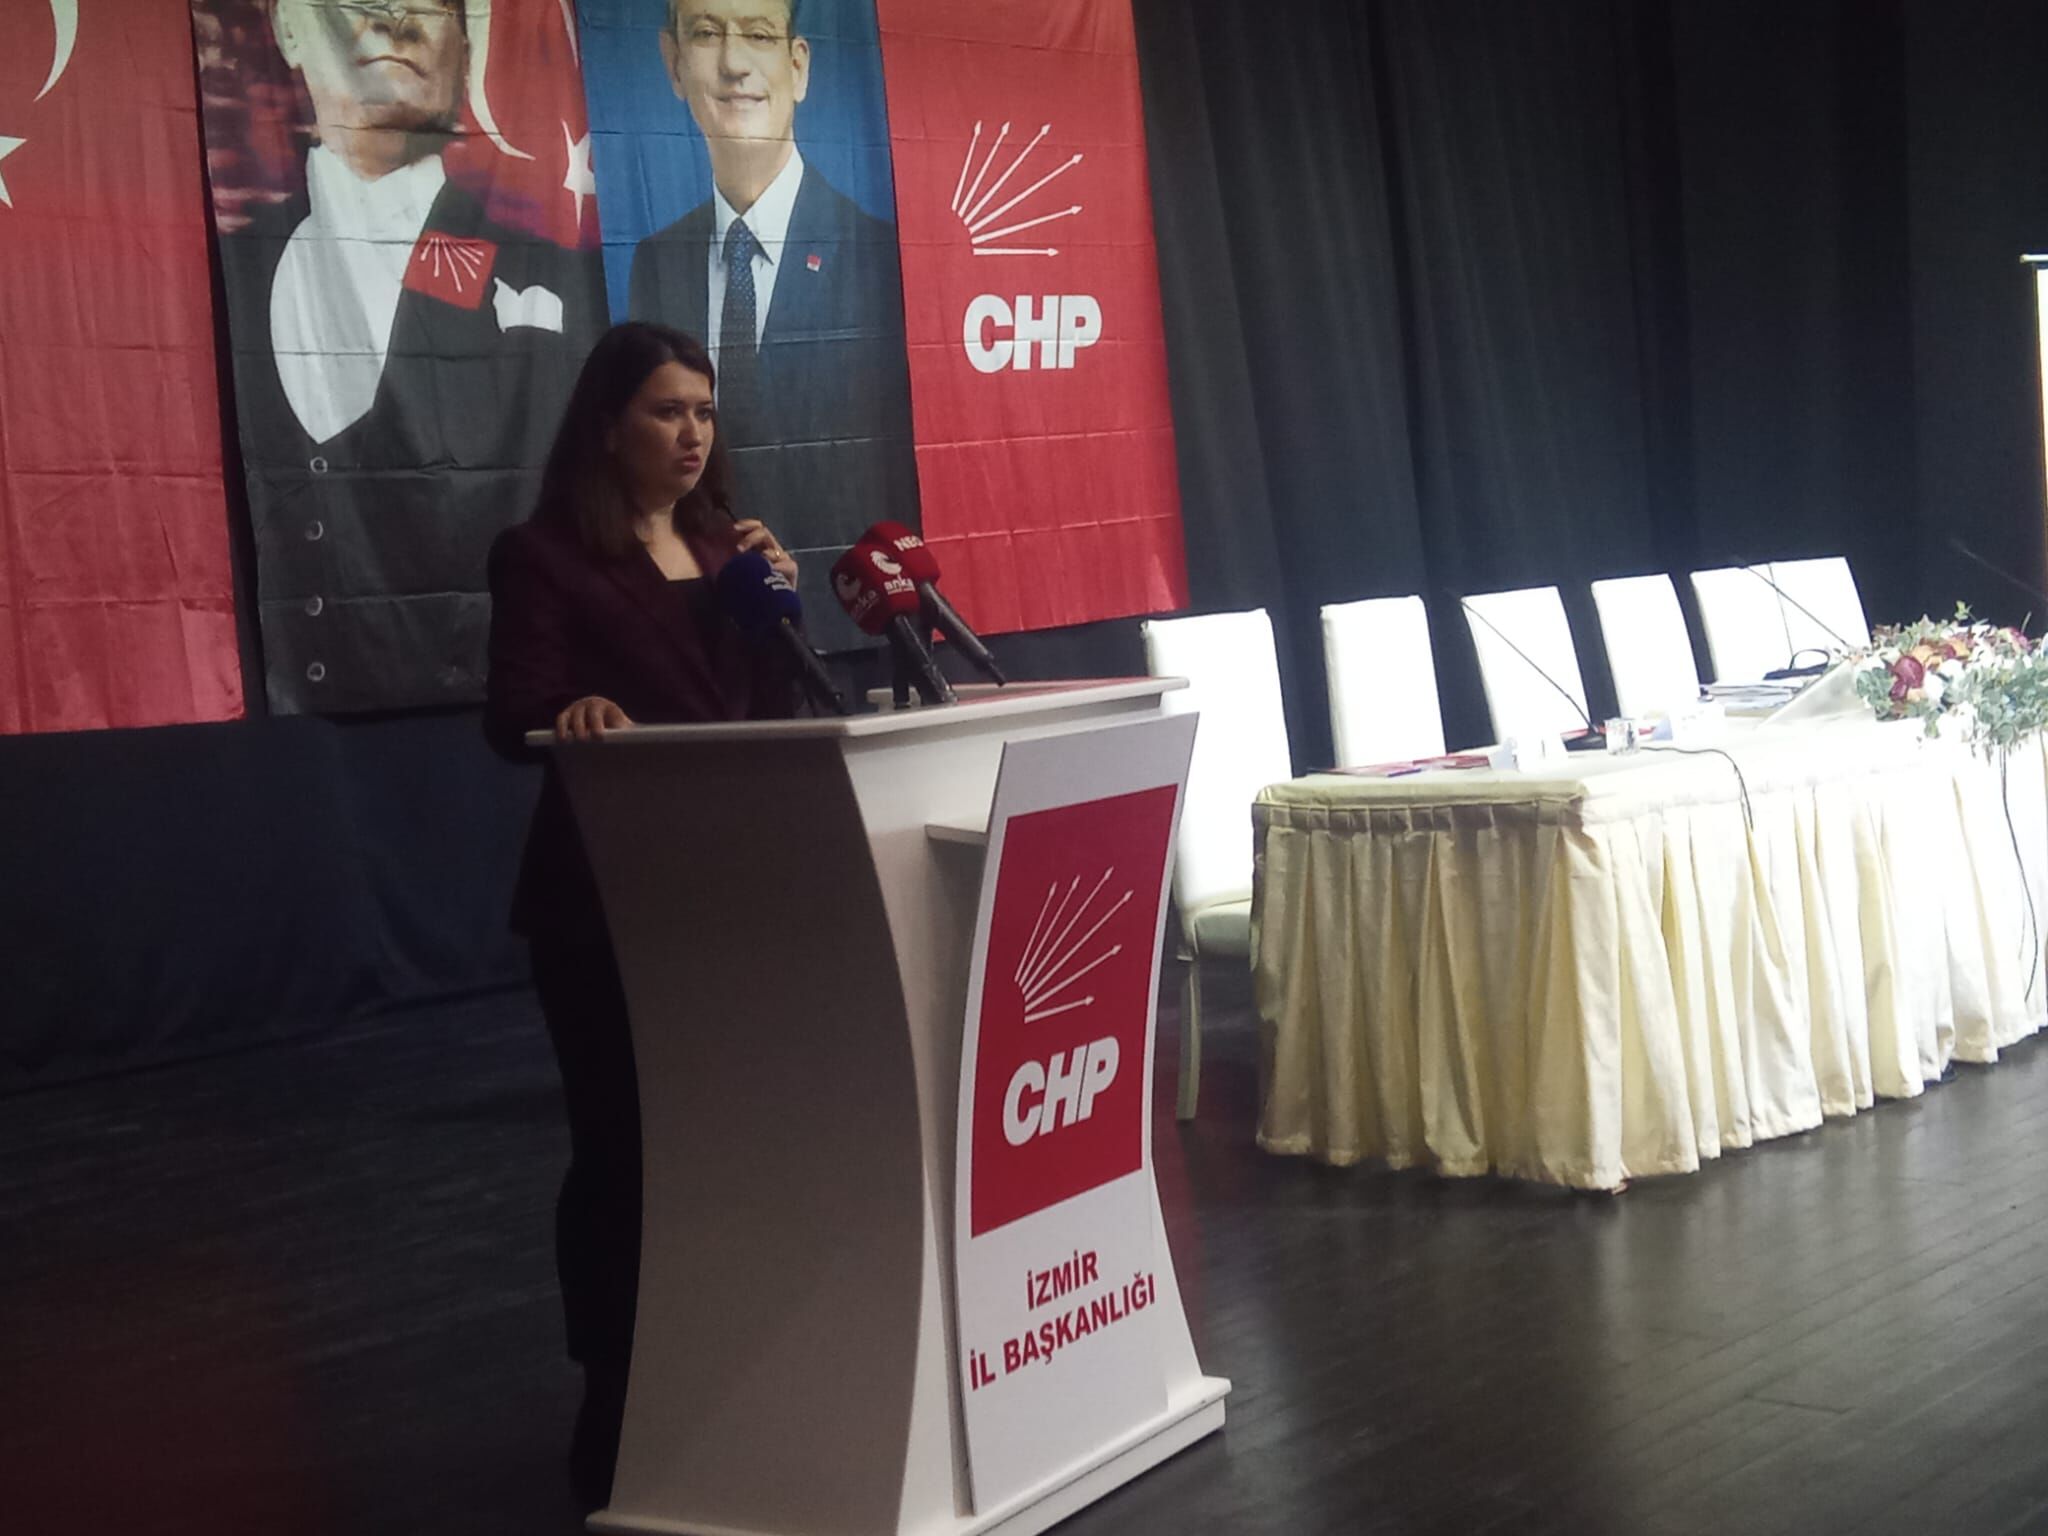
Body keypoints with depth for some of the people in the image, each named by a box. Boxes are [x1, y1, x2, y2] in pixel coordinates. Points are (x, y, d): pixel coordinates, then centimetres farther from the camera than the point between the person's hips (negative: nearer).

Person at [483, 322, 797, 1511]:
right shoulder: (545, 556, -5)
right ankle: (618, 1415, 10)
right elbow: (512, 720, -14)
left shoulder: (729, 543, 13)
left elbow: (774, 711, 12)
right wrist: (571, 715, -35)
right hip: (607, 898, -5)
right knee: (623, 1148, -2)